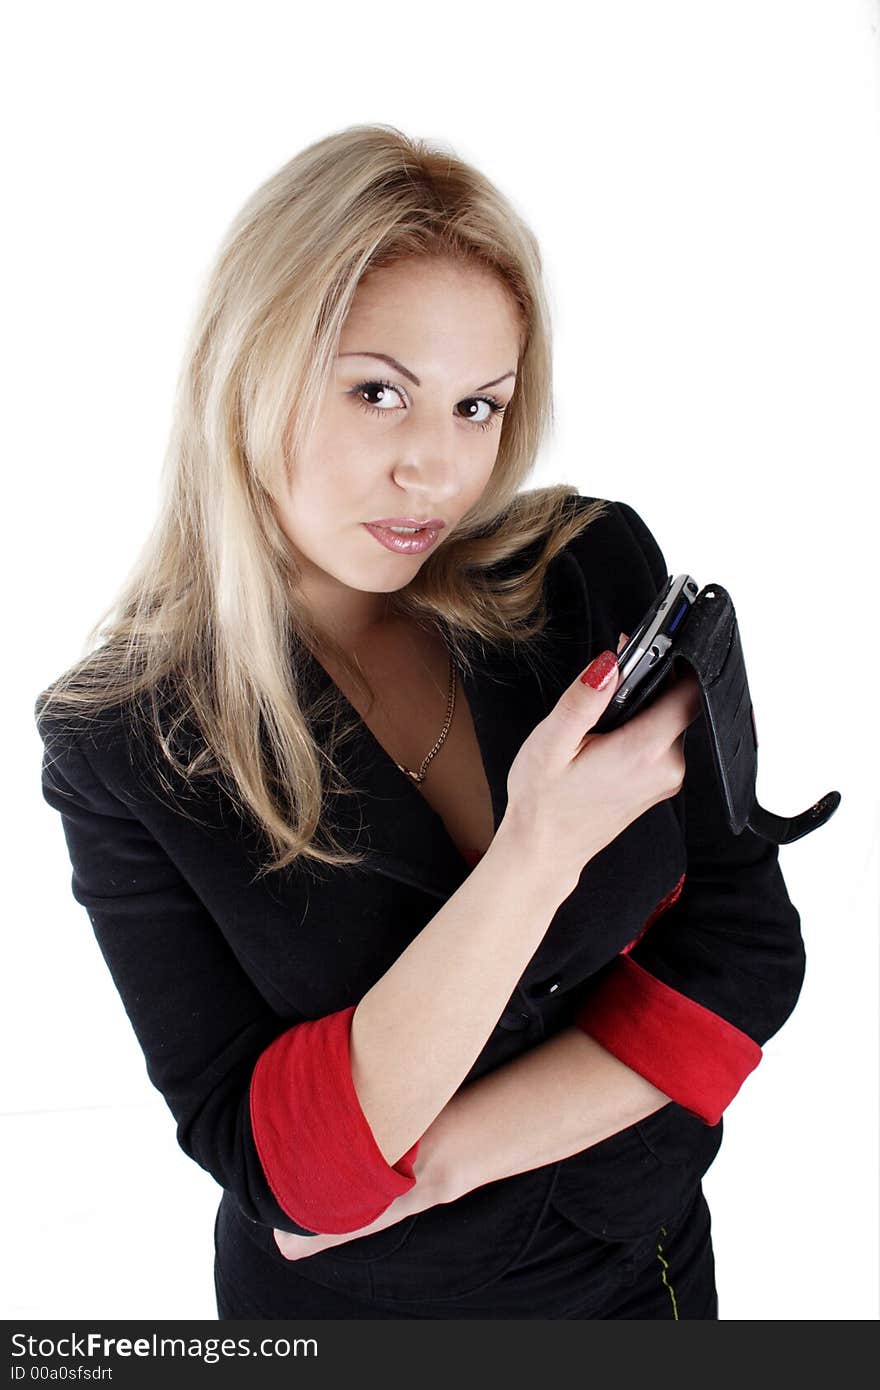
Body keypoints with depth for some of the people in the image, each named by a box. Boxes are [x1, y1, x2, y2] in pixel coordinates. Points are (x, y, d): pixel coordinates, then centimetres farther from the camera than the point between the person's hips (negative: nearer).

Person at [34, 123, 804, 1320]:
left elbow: (748, 951, -12)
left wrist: (450, 1150, -19)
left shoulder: (601, 566, -15)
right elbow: (271, 1161, -22)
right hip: (350, 1306, -1)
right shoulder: (118, 746, -20)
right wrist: (537, 856, -34)